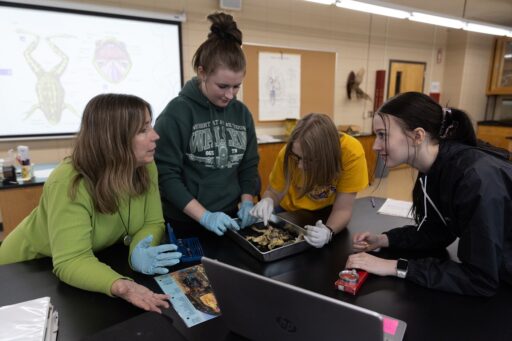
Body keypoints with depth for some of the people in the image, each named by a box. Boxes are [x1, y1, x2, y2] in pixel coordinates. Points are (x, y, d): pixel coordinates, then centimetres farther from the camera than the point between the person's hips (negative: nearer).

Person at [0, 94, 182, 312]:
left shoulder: (146, 167, -15)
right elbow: (70, 262, -37)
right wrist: (122, 287, -54)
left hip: (99, 259, 4)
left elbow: (152, 222, -13)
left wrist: (139, 251, -34)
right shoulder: (69, 184, -32)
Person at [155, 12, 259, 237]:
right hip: (184, 224, -4)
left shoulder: (242, 113, 1)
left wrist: (247, 202, -7)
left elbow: (249, 164, 8)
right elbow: (165, 174, -15)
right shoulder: (177, 112, -13)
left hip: (229, 220, 5)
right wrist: (204, 216, -21)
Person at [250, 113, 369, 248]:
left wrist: (328, 231, -42)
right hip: (290, 213, 1)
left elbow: (342, 208, -24)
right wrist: (267, 201, -32)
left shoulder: (352, 153, -28)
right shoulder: (287, 153, -25)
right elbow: (273, 192, -11)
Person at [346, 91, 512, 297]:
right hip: (493, 272, 6)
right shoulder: (433, 169, -8)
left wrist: (396, 267, -27)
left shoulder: (477, 179, -31)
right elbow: (436, 232, 2)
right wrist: (383, 240, -12)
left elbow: (480, 280, -29)